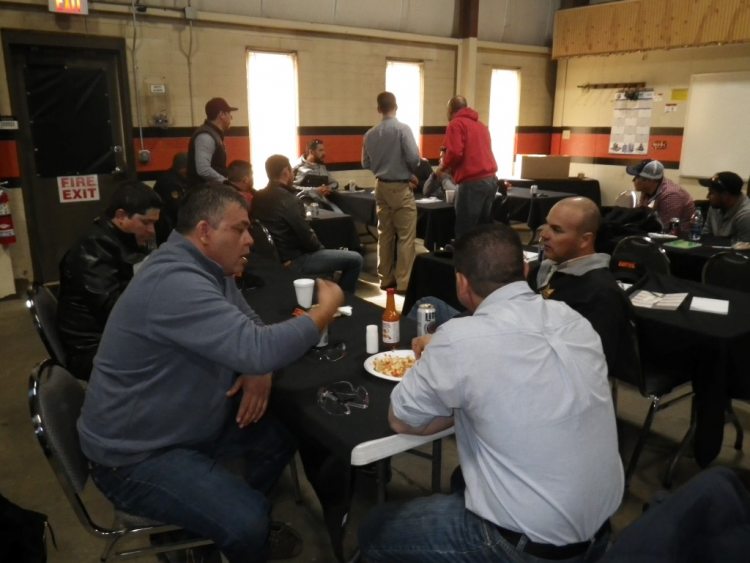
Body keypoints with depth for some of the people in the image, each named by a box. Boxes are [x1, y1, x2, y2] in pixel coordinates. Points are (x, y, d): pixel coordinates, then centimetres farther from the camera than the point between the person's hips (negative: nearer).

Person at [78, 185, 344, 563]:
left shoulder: (209, 268, 2)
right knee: (248, 522, -23)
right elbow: (258, 349, -38)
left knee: (281, 433, 5)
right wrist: (325, 310, -22)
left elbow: (248, 329, 11)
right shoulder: (176, 283, -31)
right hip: (135, 455, -9)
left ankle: (245, 528, 26)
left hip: (187, 423, 10)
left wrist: (260, 370, -13)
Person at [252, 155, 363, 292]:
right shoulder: (287, 199, -22)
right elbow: (305, 235, -21)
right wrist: (320, 247, 0)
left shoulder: (258, 197, 5)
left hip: (275, 258, 10)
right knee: (355, 260, -6)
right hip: (293, 261, -10)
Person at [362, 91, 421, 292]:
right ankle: (403, 282, -1)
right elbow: (413, 158, -18)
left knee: (384, 234, 12)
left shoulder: (370, 134, 2)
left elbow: (366, 164, 8)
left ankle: (386, 278, 18)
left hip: (381, 187, 6)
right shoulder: (403, 129, -13)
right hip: (401, 187, -6)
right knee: (406, 236, -1)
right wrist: (411, 172, 3)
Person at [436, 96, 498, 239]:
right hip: (491, 179, 8)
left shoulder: (456, 123, -1)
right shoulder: (481, 124, 23)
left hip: (472, 182, -8)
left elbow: (455, 153, -14)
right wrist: (451, 167, 30)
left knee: (465, 231, -5)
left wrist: (443, 167, 5)